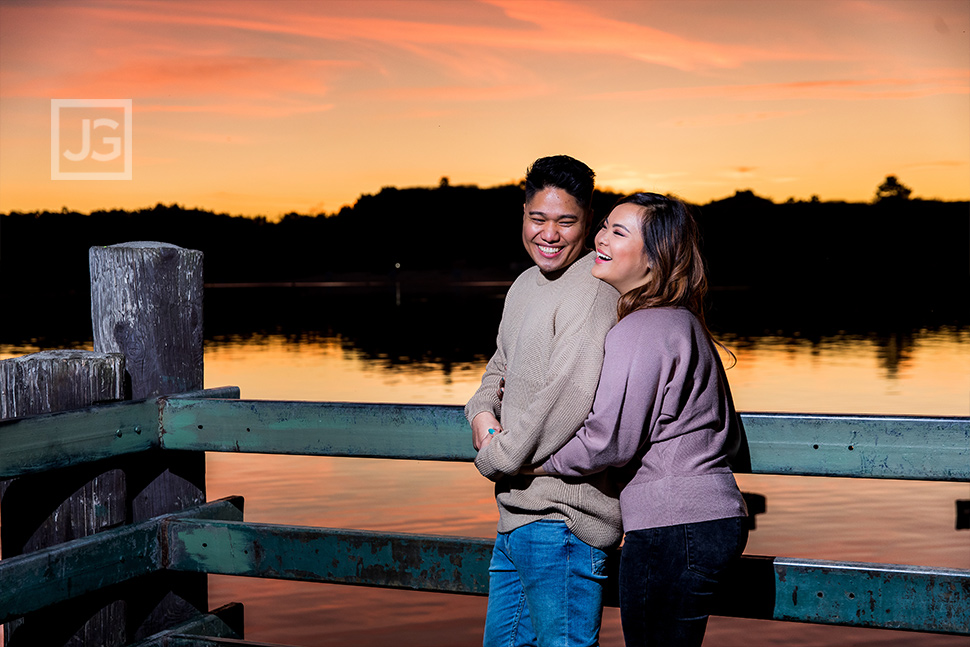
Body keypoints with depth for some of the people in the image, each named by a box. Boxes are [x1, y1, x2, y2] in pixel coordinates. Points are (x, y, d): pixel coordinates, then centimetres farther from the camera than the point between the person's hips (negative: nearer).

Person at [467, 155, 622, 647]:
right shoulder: (526, 285, 15)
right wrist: (482, 411, 2)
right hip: (517, 516, 10)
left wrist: (495, 458, -13)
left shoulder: (594, 289, -16)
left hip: (561, 518, -10)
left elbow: (568, 398, -25)